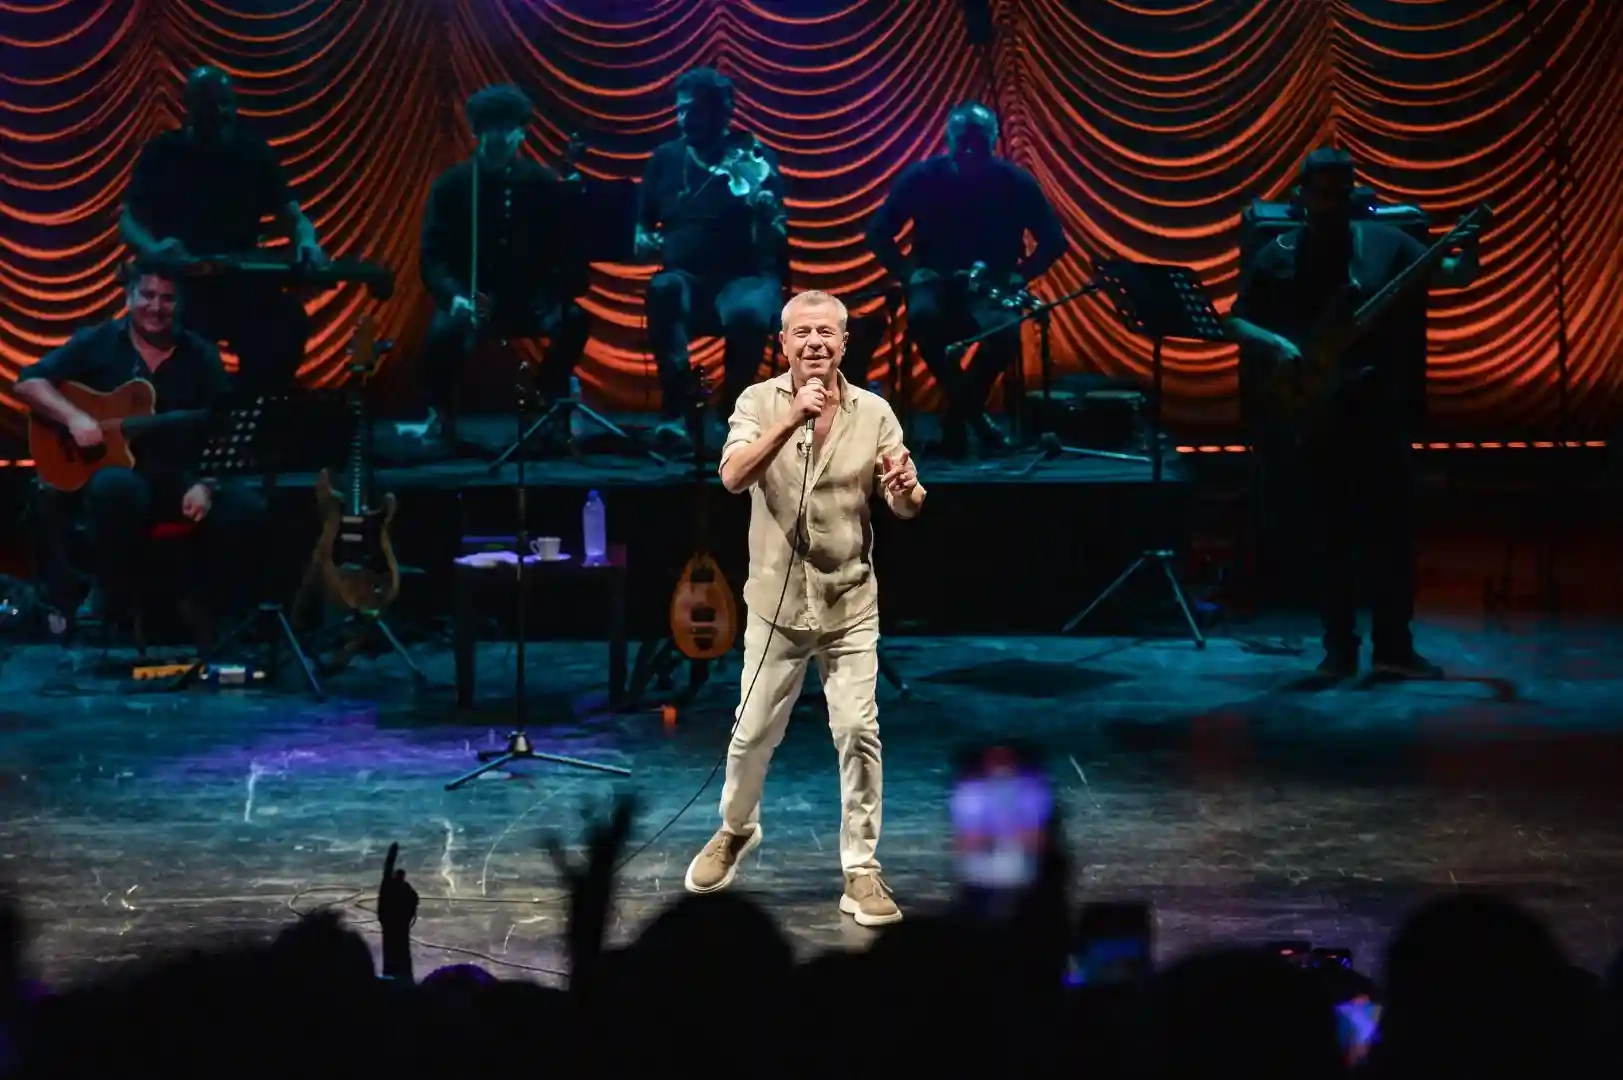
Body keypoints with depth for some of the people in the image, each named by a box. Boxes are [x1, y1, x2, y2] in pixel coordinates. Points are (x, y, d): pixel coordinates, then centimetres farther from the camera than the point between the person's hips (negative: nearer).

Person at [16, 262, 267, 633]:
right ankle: (114, 606, -19)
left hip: (181, 480, 2)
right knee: (118, 488, -40)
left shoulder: (202, 357, 9)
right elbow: (28, 383, -3)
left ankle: (204, 609, -3)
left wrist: (206, 484, -14)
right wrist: (74, 417, -19)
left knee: (245, 509, -26)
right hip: (112, 471, -2)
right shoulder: (97, 343, 5)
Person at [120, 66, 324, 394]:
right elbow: (129, 219, -2)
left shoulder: (256, 153, 6)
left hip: (241, 280, 2)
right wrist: (152, 249, -26)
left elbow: (291, 215, 4)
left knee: (290, 324, -26)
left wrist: (306, 242, -21)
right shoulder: (161, 154, 1)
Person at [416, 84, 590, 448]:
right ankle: (442, 413, -3)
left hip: (530, 296, 1)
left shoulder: (545, 184, 1)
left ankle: (547, 403, -2)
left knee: (573, 321, -30)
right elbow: (433, 256, -7)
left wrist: (561, 293, -24)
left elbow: (567, 247, -3)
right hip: (472, 297, -1)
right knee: (445, 333, -35)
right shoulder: (451, 186, -2)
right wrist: (456, 296, -27)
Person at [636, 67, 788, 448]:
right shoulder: (665, 159, 11)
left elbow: (775, 244, -7)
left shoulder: (754, 157, 1)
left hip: (745, 276, -2)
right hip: (686, 277, 2)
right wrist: (646, 241, -5)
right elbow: (642, 226, 19)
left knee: (747, 314, -39)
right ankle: (677, 408, -38)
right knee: (663, 289, -36)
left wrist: (766, 214, -30)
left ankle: (731, 412, -13)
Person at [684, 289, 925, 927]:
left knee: (859, 735, -5)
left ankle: (861, 872, 4)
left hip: (850, 605, 0)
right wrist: (789, 421, -36)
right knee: (754, 733, 10)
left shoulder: (874, 413, -4)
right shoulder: (759, 403, -6)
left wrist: (909, 490, -31)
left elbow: (902, 509, -7)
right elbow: (733, 478, -23)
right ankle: (736, 829, 37)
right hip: (776, 600, 0)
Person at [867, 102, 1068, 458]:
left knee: (1006, 330, -35)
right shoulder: (922, 177, -5)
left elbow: (1054, 240, 3)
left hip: (992, 287, 0)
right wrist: (908, 272, -12)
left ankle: (960, 412, -6)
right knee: (923, 316, -36)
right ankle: (971, 410, -14)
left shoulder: (1015, 182, -5)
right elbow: (879, 233, 3)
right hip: (935, 282, 0)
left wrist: (1018, 276, -12)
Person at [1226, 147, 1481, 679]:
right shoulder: (1277, 257, 3)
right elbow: (1237, 322, 5)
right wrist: (1274, 344, -14)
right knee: (1334, 533, 3)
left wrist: (1467, 252, -18)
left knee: (1392, 528, 2)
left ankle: (1393, 645, 9)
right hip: (1317, 412, -1)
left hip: (1382, 408, 1)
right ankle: (1339, 649, 9)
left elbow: (1453, 276, 4)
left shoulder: (1382, 241, 5)